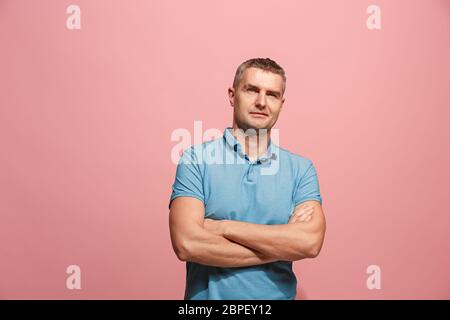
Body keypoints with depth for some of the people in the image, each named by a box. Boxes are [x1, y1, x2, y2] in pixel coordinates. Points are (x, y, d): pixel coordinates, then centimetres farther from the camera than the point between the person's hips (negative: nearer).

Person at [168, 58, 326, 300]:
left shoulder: (301, 168, -4)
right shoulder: (196, 159, -10)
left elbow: (310, 242, -18)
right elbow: (187, 245, -21)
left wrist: (223, 227, -20)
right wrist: (282, 245, -18)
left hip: (278, 294, 2)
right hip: (208, 294, -1)